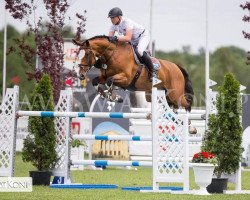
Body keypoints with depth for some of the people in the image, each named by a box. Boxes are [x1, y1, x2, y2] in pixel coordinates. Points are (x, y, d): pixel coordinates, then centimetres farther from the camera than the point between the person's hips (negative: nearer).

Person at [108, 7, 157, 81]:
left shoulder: (127, 22, -34)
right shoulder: (114, 25, -10)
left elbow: (128, 38, -46)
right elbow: (110, 37, -14)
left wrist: (116, 38, -58)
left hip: (143, 36, -9)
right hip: (133, 41, 9)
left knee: (140, 51, -34)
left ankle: (152, 72, -22)